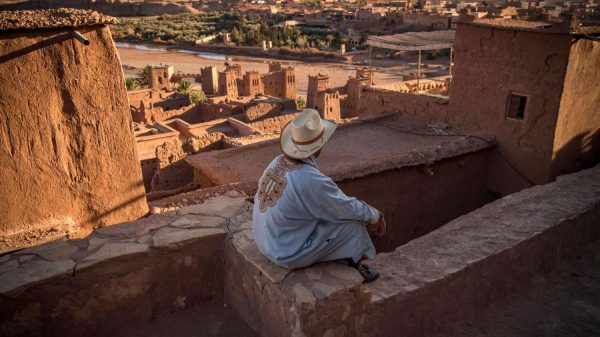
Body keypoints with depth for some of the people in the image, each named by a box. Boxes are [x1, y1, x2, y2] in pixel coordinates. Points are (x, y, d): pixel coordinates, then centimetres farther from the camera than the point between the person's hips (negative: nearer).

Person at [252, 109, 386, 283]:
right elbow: (350, 209, -13)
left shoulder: (277, 162, -5)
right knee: (352, 222, -3)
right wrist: (375, 216, 7)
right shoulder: (313, 181, -29)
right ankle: (355, 266, 22)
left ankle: (354, 263, 33)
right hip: (289, 254, -8)